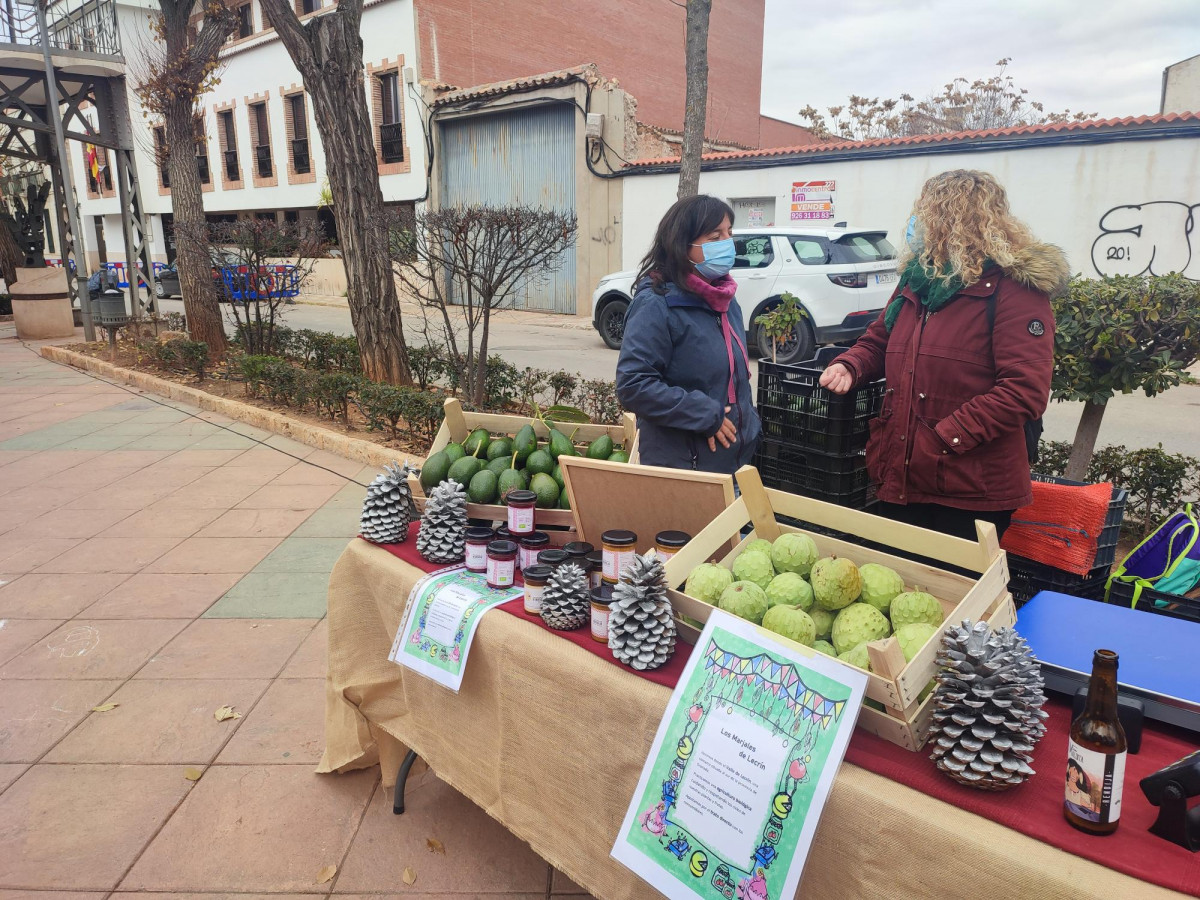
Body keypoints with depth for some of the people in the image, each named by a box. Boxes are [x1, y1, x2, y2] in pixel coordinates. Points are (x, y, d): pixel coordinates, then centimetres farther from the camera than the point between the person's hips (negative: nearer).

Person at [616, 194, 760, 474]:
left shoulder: (725, 300, 8)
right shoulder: (656, 305, -17)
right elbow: (632, 385, -24)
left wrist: (750, 428, 13)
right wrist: (705, 415, -22)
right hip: (679, 466, -7)